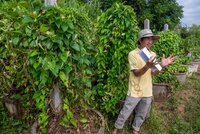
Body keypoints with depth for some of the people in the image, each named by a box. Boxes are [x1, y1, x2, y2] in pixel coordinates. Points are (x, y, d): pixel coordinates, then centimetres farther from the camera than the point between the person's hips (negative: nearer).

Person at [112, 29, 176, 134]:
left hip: (147, 91, 5)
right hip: (135, 91, -5)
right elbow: (136, 73, -20)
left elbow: (153, 73, 0)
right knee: (125, 113, 8)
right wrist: (147, 66, -38)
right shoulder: (133, 54, -14)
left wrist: (162, 66, -19)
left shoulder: (152, 54, 2)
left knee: (142, 115, 19)